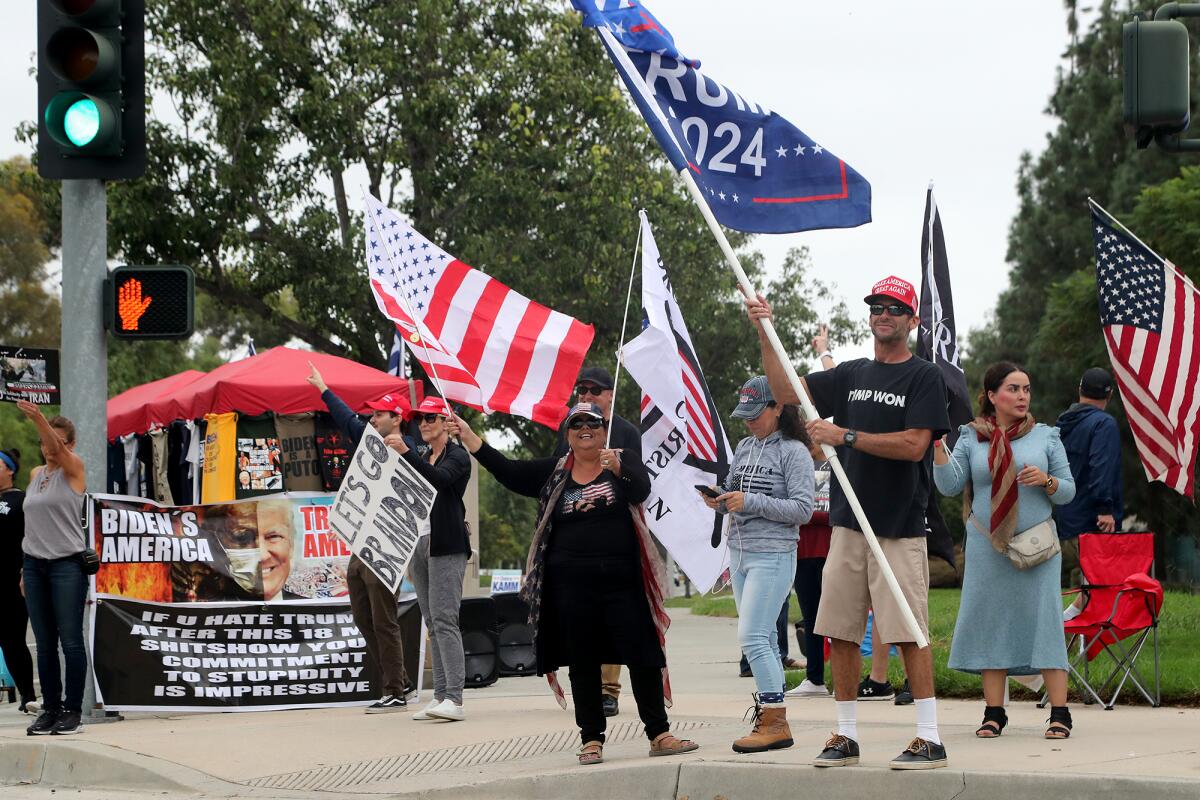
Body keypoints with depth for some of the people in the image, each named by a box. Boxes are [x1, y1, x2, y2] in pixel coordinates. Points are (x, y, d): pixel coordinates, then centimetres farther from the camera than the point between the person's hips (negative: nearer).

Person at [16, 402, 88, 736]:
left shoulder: (73, 468, -1)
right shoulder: (36, 474, 15)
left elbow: (57, 450, -23)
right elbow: (32, 522, 18)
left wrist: (38, 419, -41)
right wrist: (25, 567, 14)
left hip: (67, 564, -6)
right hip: (35, 564, 6)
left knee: (70, 641, -5)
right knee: (44, 643, 6)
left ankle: (73, 710, -2)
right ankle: (50, 708, 9)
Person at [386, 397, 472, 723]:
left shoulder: (457, 456, -3)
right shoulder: (423, 459, 20)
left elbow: (439, 479, -24)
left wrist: (405, 452, -33)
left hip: (446, 546, -8)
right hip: (420, 543, 8)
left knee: (444, 620, -16)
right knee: (433, 624, 5)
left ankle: (454, 699, -21)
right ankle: (440, 697, 3)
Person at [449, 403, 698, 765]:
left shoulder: (624, 461, 4)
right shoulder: (554, 473, 10)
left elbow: (641, 488, -14)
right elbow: (509, 472, 2)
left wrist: (617, 468, -34)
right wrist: (467, 436, -5)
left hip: (622, 582, -2)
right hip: (572, 584, 2)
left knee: (642, 656, -2)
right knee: (582, 663, 5)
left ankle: (659, 735, 6)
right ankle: (591, 740, 11)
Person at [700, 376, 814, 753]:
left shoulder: (794, 452, -9)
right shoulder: (745, 446, 13)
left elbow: (803, 509, -15)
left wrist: (750, 502, -19)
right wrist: (719, 502, -2)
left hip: (773, 555, -8)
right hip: (740, 553, 8)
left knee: (752, 637, -14)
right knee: (764, 639, 11)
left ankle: (776, 722, -11)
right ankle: (771, 715, 15)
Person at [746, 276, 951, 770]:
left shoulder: (924, 378, -3)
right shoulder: (852, 375, 15)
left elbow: (914, 445, -14)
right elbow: (786, 391, 15)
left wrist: (846, 436, -16)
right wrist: (765, 335, 5)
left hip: (899, 529, -6)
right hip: (848, 524, 6)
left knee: (908, 632, -9)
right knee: (840, 632, 5)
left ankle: (929, 738, -6)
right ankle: (845, 736, 13)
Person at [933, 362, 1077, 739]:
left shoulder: (1045, 437, 7)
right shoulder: (971, 438, 7)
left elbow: (1068, 491, 9)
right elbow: (949, 485, -2)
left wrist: (1047, 480, -11)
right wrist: (937, 444, -12)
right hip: (988, 547, 1)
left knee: (1043, 618, -6)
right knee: (990, 622, 1)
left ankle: (1060, 714, -4)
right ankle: (994, 713, 8)